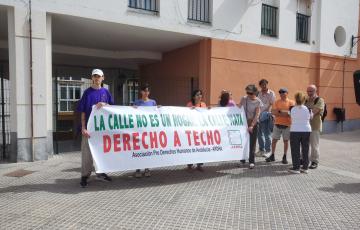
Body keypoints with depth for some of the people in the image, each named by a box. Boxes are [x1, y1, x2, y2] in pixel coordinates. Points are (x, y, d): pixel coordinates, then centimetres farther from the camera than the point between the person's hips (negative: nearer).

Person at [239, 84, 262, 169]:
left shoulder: (258, 102, -8)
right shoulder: (243, 99, -1)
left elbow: (257, 115, -12)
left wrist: (252, 125, -19)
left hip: (253, 123, -2)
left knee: (252, 143, -1)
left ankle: (251, 162, 6)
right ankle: (242, 159, 23)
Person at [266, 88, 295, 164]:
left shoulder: (291, 102, 0)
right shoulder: (277, 102, 7)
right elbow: (273, 112, -3)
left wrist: (279, 111, -14)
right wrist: (285, 113, -14)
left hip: (287, 125, -2)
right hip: (277, 124, 2)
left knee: (286, 141, 5)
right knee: (274, 140, 5)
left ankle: (284, 157, 16)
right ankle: (272, 156, 15)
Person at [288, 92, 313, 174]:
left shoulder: (292, 109, -7)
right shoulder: (308, 109, -3)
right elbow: (311, 117, 11)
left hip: (295, 131, -2)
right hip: (306, 131, 2)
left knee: (295, 150, 4)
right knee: (305, 150, 11)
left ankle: (296, 168, 5)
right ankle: (305, 167, 16)